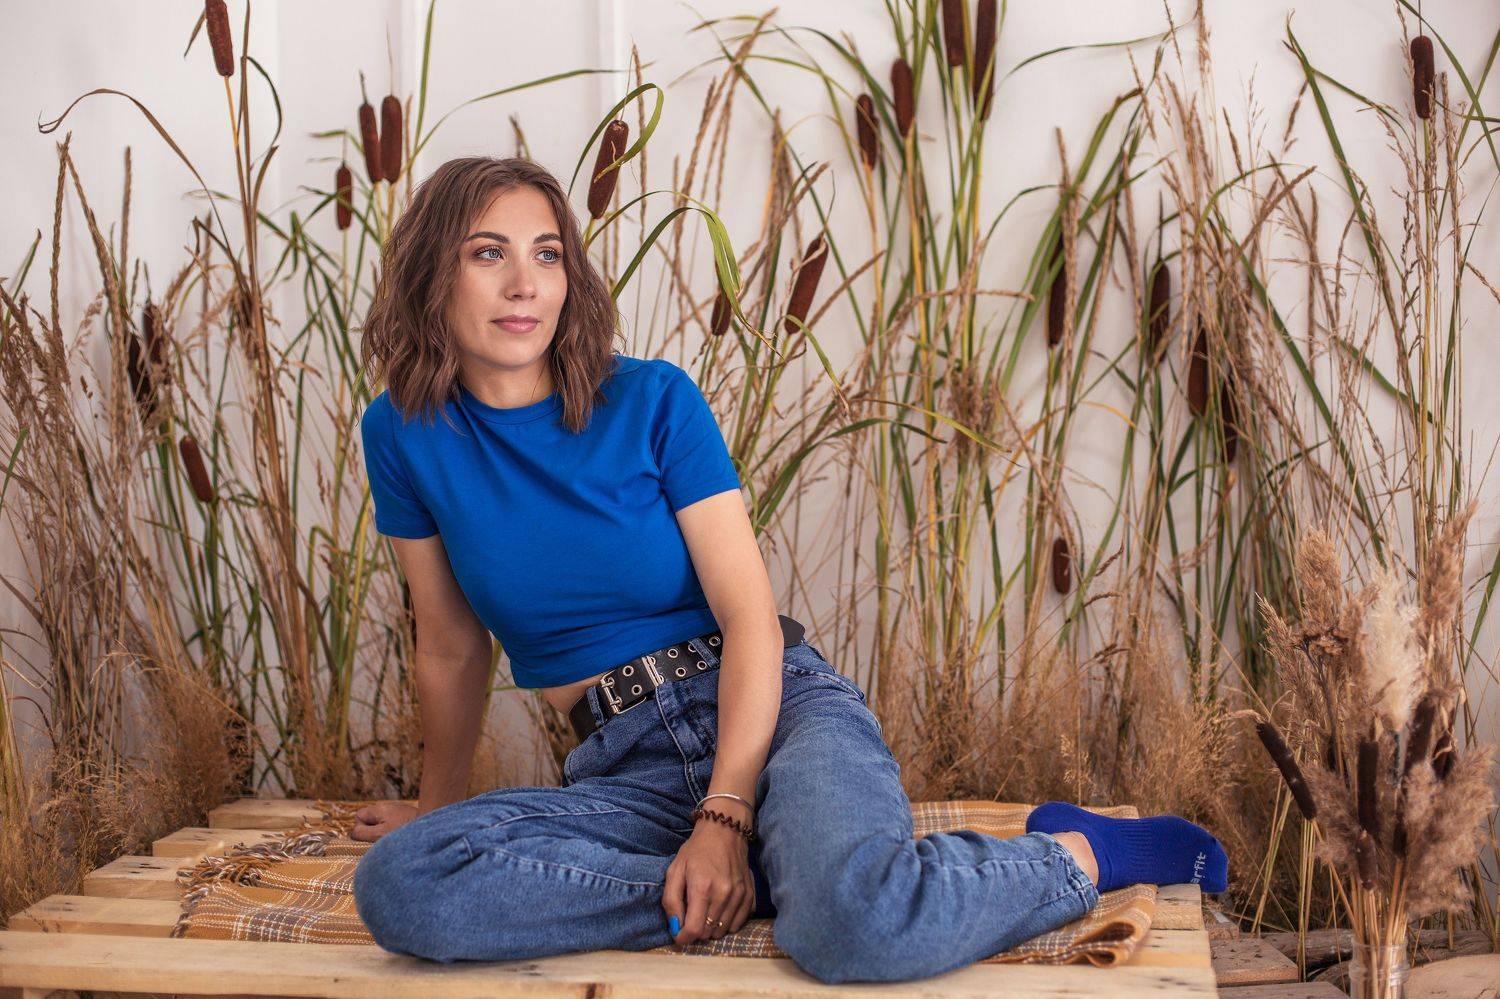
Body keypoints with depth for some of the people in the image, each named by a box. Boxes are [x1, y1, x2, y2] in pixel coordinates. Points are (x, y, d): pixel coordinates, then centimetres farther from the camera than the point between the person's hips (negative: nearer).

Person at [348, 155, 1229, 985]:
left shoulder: (654, 400, -4)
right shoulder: (404, 435, 3)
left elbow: (750, 613, -8)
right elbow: (452, 646, 14)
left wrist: (725, 818, -21)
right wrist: (439, 804, 25)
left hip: (782, 707, -3)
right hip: (625, 767, 3)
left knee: (855, 926, -36)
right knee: (397, 886, -27)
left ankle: (1079, 854, -5)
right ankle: (765, 887, -18)